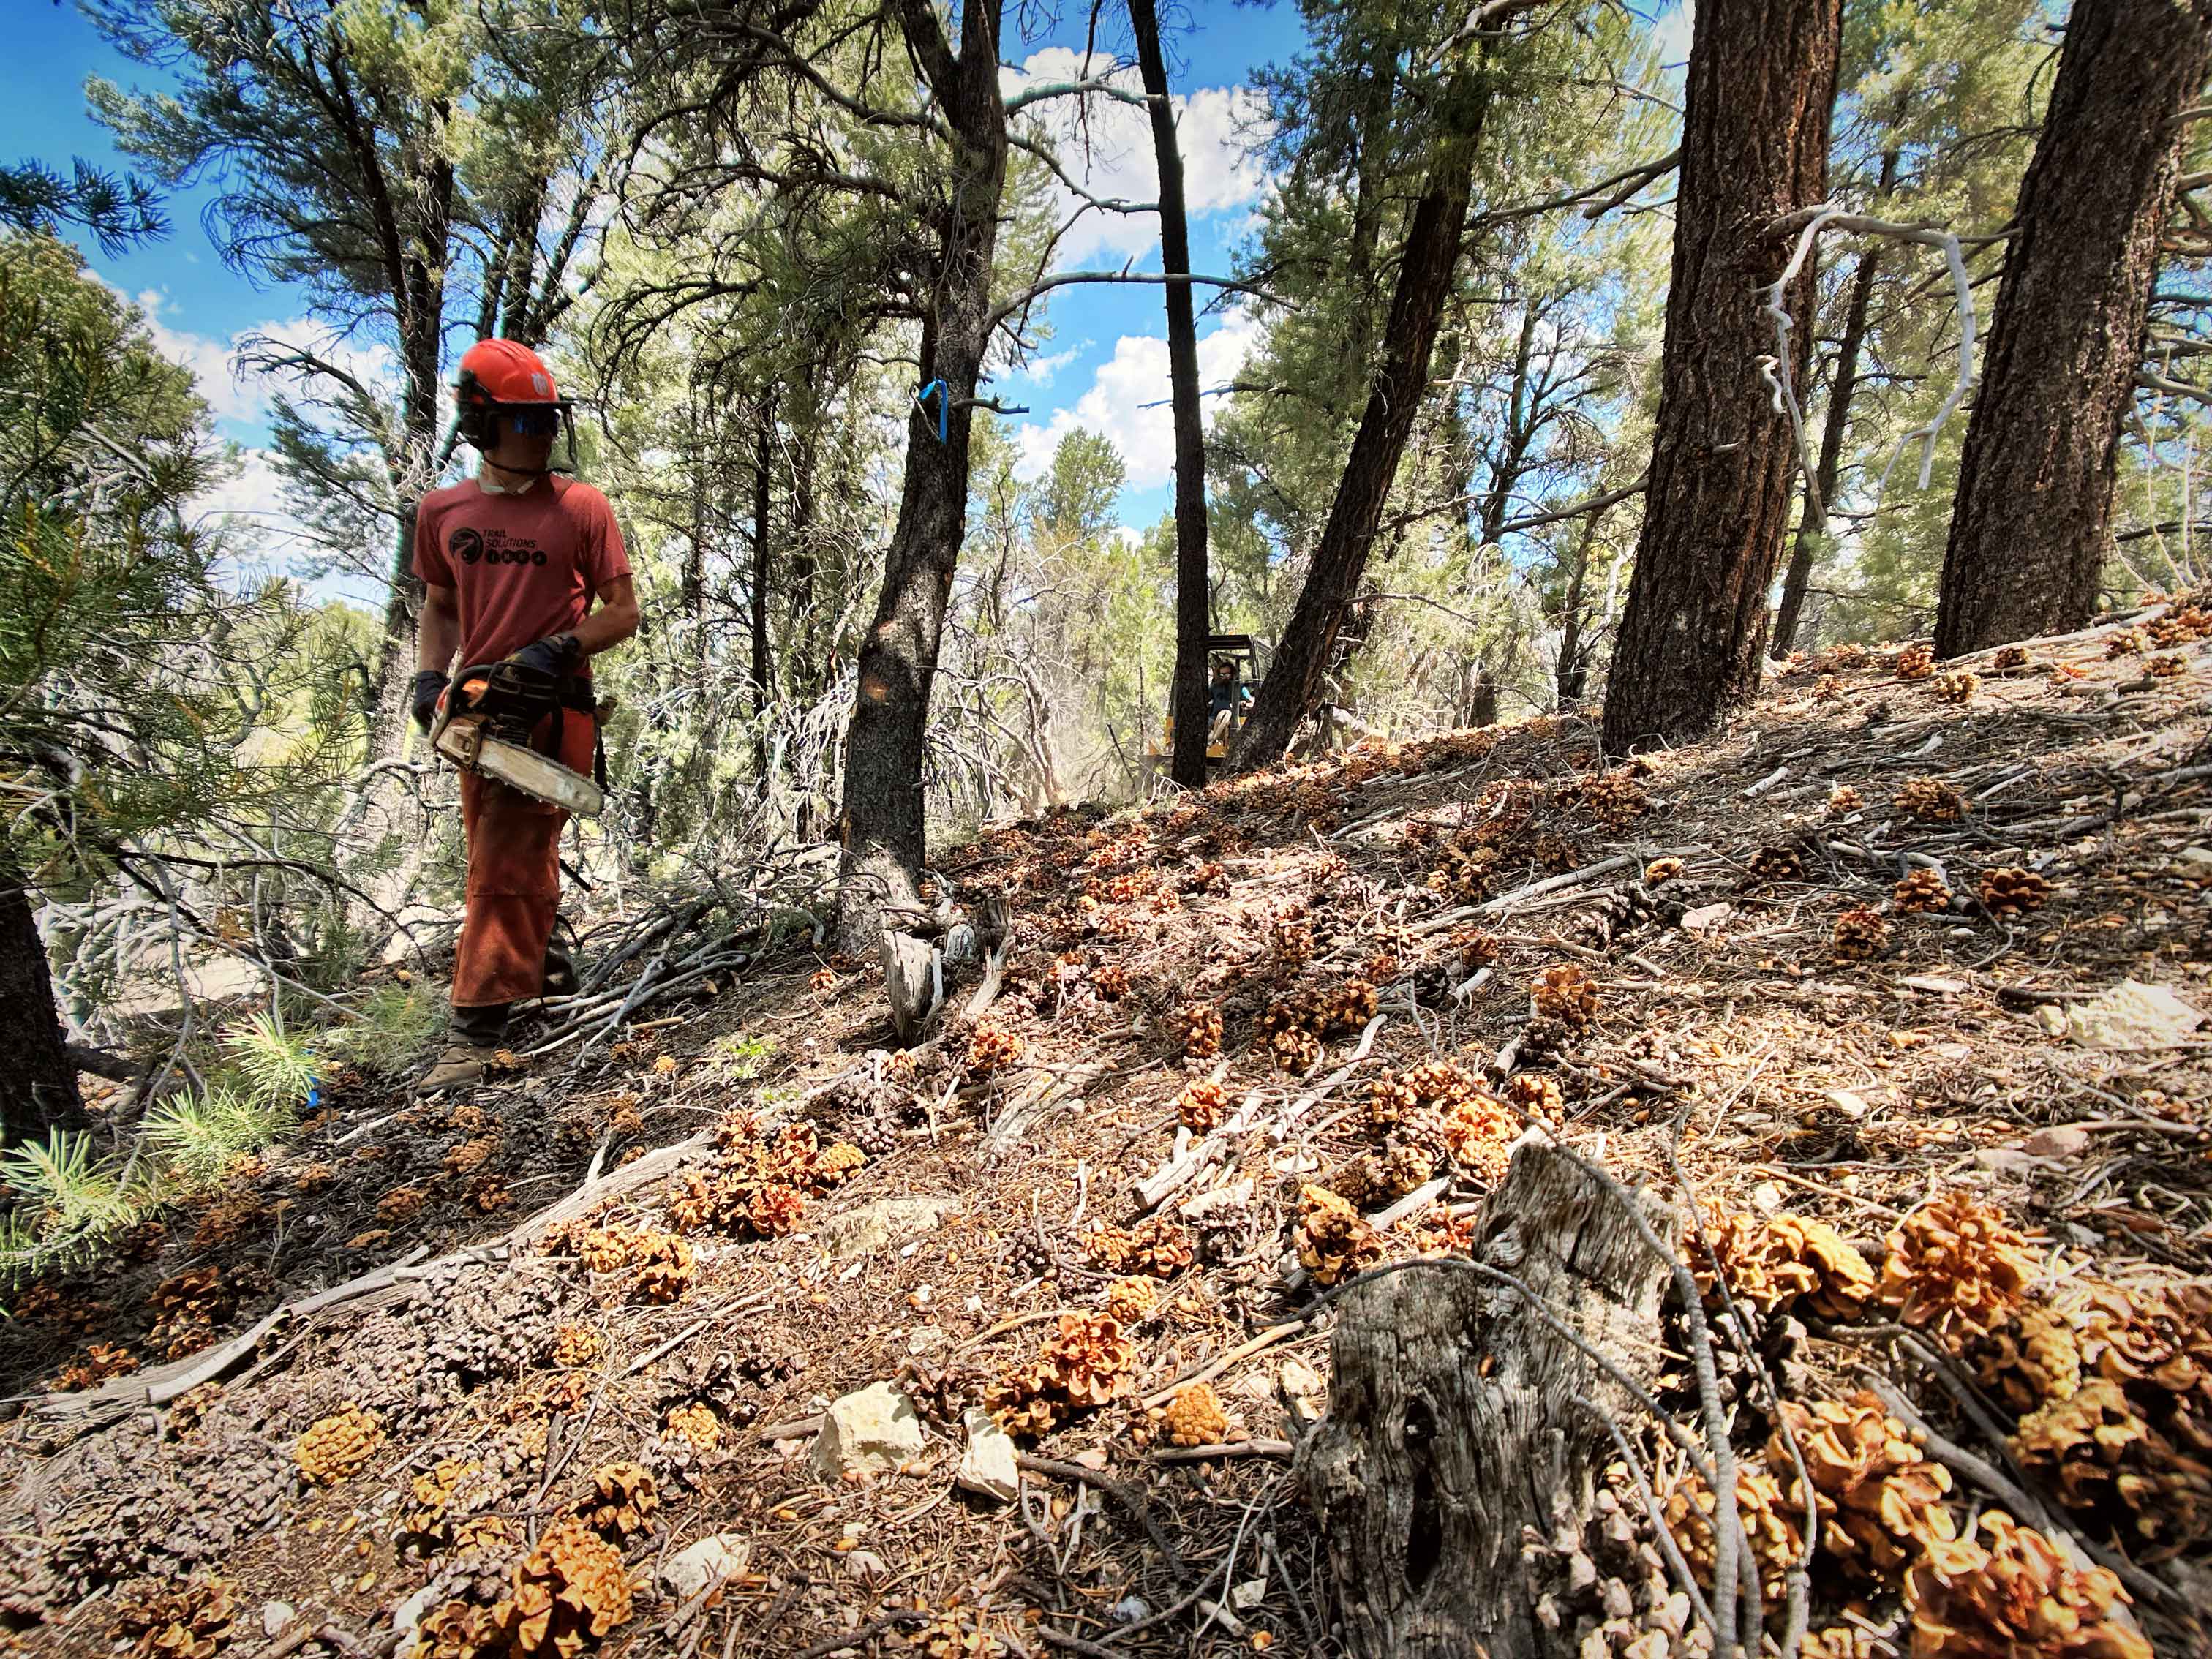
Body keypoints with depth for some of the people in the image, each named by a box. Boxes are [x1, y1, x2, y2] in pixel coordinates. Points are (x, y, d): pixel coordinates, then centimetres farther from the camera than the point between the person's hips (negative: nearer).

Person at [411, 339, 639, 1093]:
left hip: (553, 709, -5)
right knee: (505, 857, 16)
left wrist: (559, 648, -18)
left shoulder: (582, 507, -4)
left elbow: (623, 613, -3)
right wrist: (431, 675, 4)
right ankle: (540, 964, 37)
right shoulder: (441, 511, 9)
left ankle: (476, 1032, -4)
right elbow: (440, 606, 20)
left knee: (505, 866, -8)